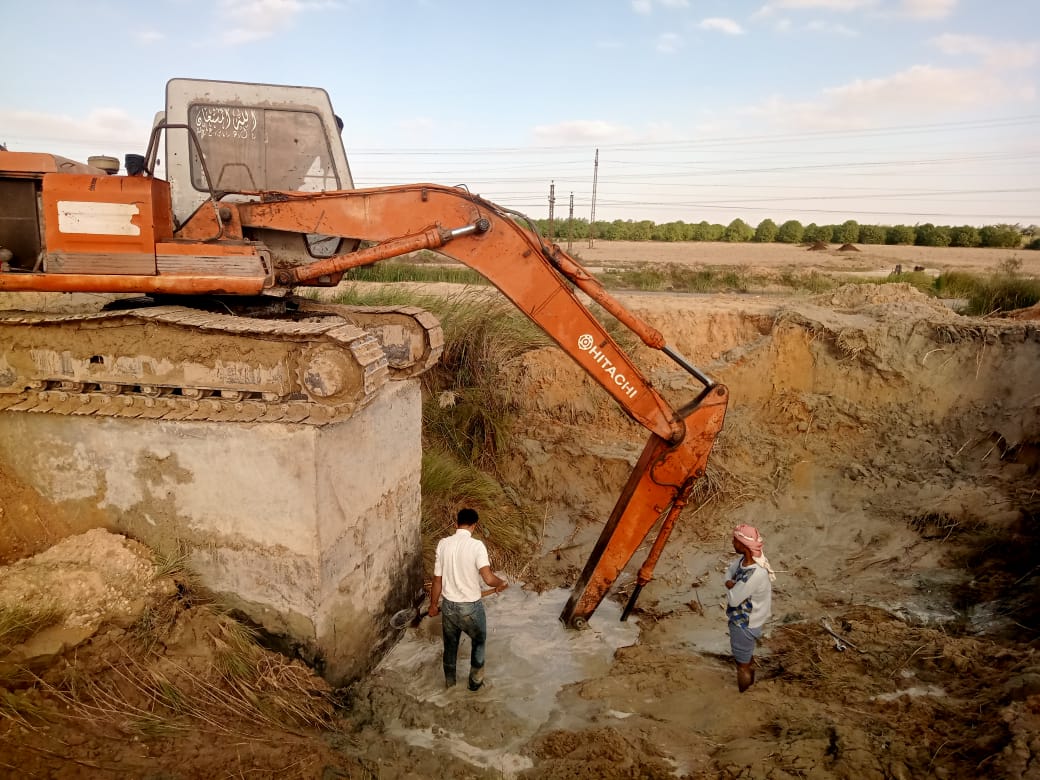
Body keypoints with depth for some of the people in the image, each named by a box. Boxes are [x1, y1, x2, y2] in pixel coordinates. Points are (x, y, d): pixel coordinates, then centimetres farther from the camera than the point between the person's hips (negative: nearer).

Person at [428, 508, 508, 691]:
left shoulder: (443, 544, -7)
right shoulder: (476, 545, -20)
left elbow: (437, 580, -2)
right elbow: (488, 579, -29)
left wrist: (433, 604, 11)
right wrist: (502, 583, -7)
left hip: (448, 605, 3)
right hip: (471, 607, -3)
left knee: (450, 645, 26)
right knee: (479, 642, 25)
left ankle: (449, 681, 42)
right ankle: (475, 681, 35)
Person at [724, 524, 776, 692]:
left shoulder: (755, 574, -38)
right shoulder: (746, 558, -12)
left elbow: (733, 600, -30)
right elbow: (730, 570, 5)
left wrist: (729, 588, -11)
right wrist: (730, 583, -15)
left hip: (745, 623, -8)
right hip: (744, 618, 8)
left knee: (742, 663, 15)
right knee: (747, 654, 32)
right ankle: (750, 680, 56)